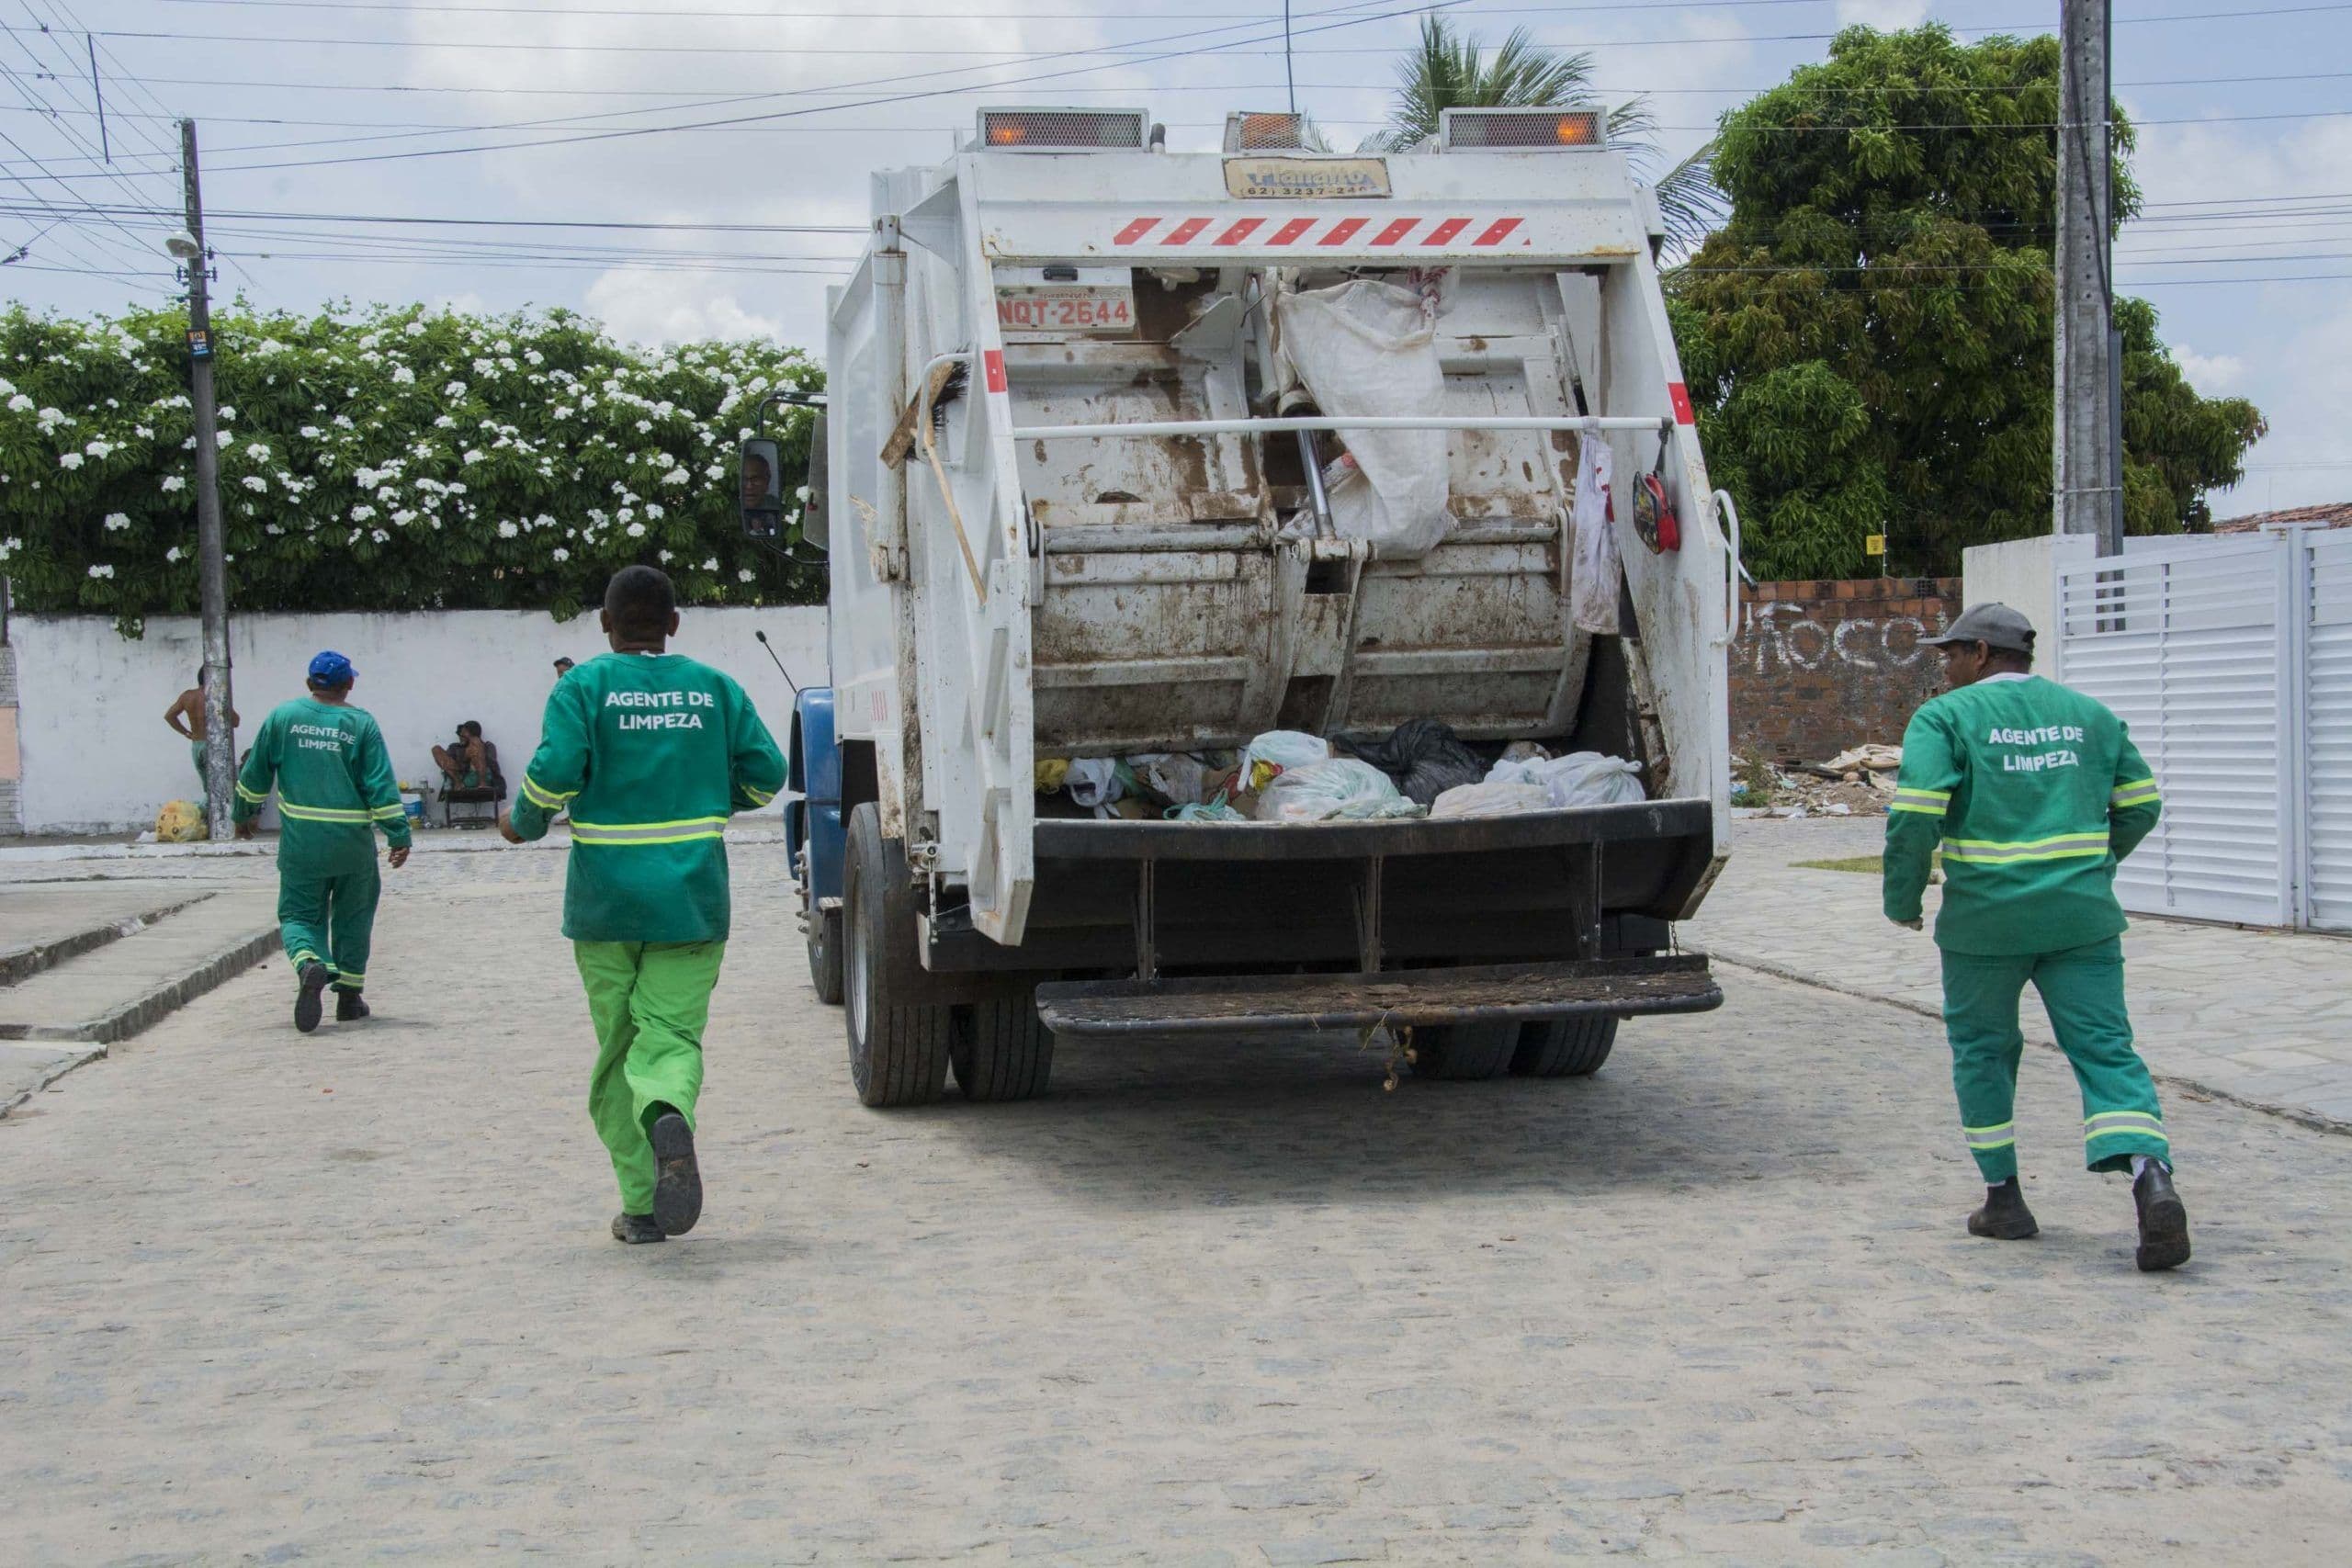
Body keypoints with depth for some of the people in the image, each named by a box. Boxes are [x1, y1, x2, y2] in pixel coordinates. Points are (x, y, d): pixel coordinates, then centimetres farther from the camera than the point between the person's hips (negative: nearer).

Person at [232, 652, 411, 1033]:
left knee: (299, 914, 8)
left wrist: (245, 814, 24)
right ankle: (349, 997, 18)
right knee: (352, 916, 16)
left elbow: (255, 774, 9)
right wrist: (399, 836, -5)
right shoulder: (362, 724, -4)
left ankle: (310, 965, -24)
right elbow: (382, 786, -8)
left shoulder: (282, 717, 2)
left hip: (300, 841, 1)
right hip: (353, 842, 0)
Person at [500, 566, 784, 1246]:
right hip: (691, 901, 1)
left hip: (605, 902, -1)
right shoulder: (713, 687, 6)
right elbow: (765, 771, 5)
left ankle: (643, 1203, 8)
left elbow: (554, 773, -14)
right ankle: (670, 1117, -34)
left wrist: (521, 825, 5)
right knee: (671, 1033, 1)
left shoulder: (584, 686, -2)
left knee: (618, 1046, 9)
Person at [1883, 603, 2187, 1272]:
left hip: (1986, 920, -3)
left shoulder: (1945, 718, -4)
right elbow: (2140, 805, 15)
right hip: (2082, 917, 3)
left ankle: (2004, 1197, 18)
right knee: (2104, 1048, 1)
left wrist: (1902, 902, -2)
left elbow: (1915, 815, -15)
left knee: (1982, 1049, 14)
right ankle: (2151, 1179, -19)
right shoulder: (2089, 714, 11)